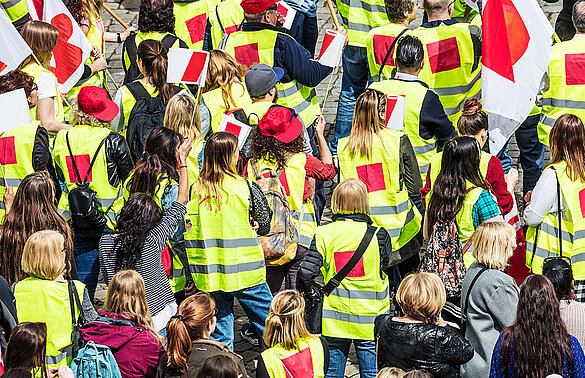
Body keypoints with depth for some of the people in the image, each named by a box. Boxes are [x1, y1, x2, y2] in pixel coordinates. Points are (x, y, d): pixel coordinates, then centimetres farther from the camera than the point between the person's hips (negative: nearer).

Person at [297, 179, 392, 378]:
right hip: (370, 318, -1)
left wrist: (305, 293, 7)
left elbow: (305, 273, -11)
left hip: (335, 320, 1)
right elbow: (386, 264, 6)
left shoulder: (324, 234, -8)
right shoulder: (378, 235, -10)